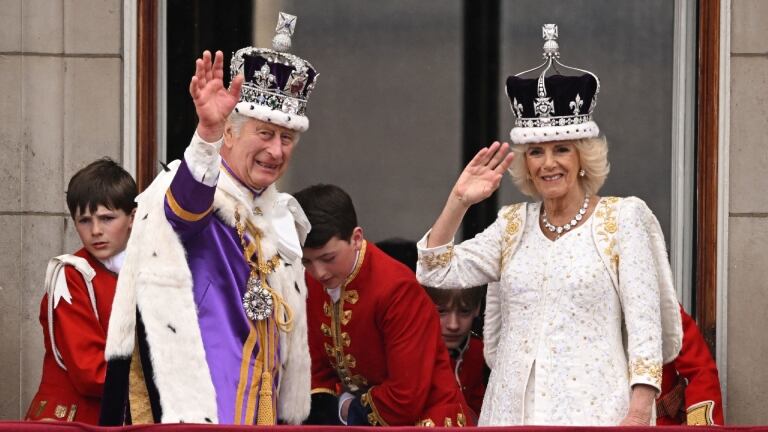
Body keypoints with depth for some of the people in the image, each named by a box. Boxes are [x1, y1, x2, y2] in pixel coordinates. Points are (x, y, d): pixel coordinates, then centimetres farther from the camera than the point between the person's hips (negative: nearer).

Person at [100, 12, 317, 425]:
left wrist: (289, 417, 24)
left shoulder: (280, 216, 17)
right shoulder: (195, 191, -7)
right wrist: (207, 132, -54)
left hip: (260, 414, 8)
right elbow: (186, 201, -35)